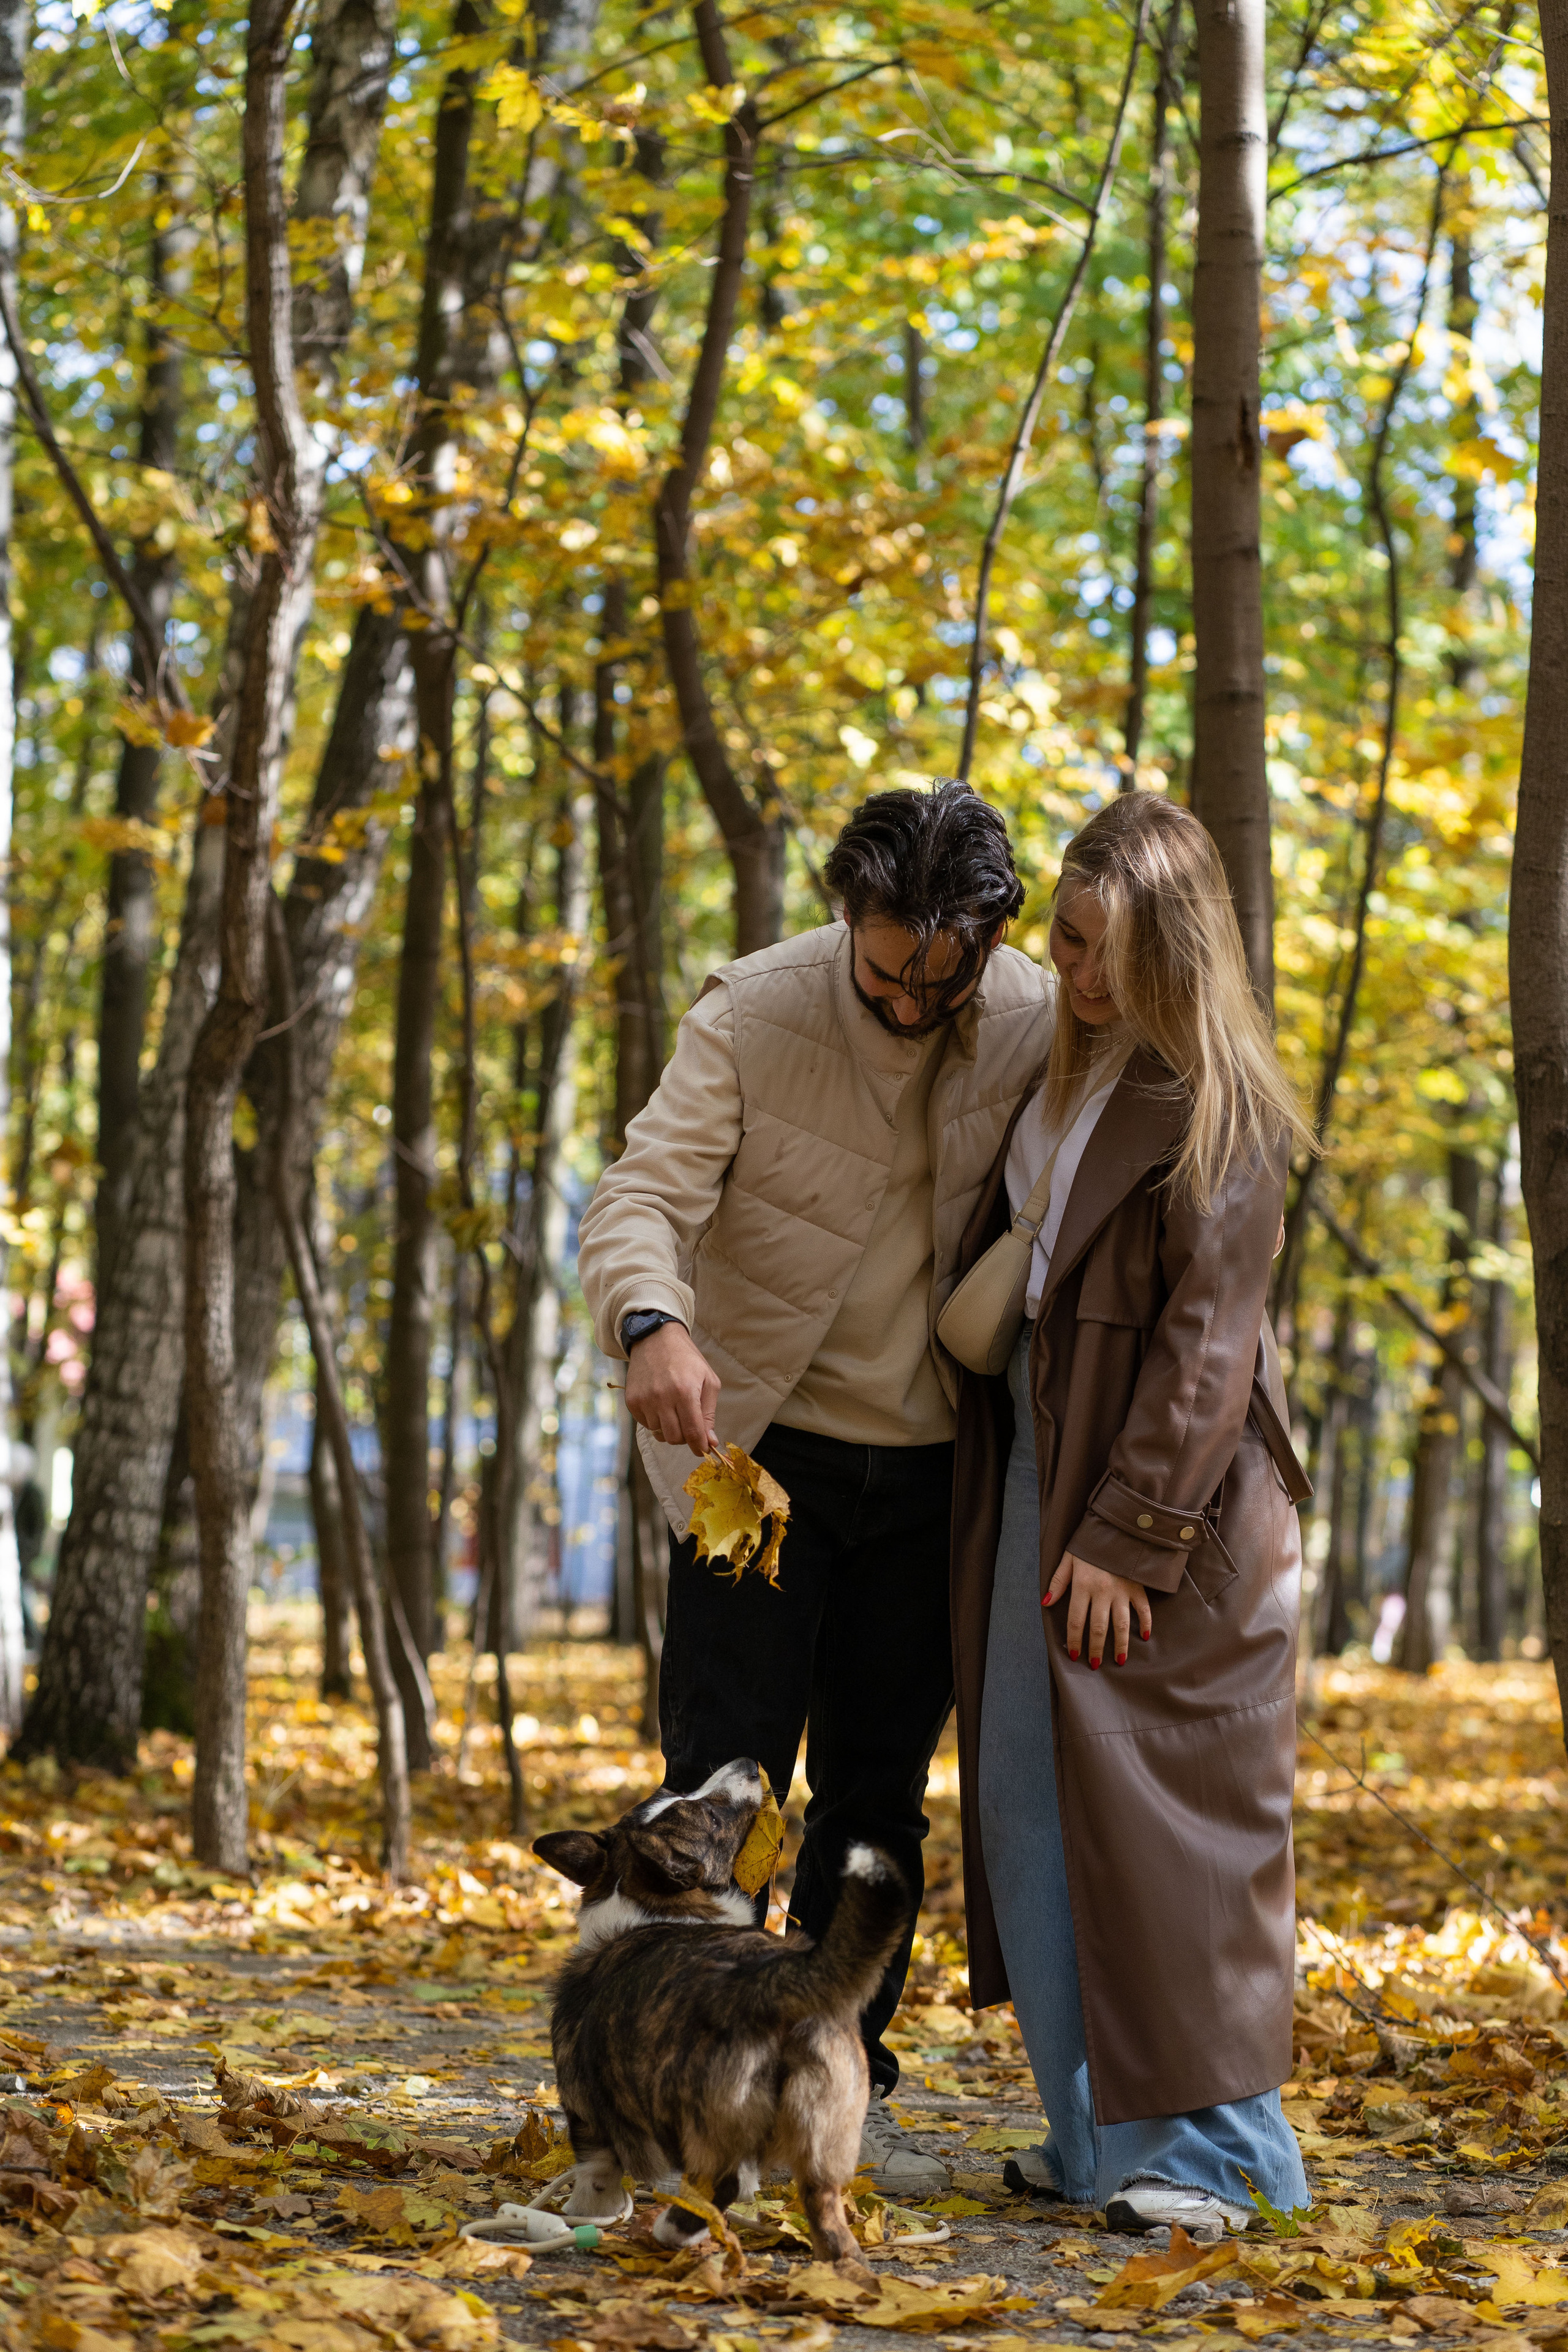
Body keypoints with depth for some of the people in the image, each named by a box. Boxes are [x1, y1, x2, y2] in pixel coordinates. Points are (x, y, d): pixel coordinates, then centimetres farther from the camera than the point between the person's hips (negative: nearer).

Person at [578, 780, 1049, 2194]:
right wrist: (654, 1325, -41)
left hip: (925, 1465, 3)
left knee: (878, 1794, 9)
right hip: (758, 1442, -3)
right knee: (723, 1780, -4)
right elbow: (642, 1195, -19)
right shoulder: (755, 1014, -14)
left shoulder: (1036, 1028, -6)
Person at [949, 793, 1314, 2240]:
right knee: (1030, 1808, 8)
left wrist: (1128, 1536, -18)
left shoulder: (1216, 1110, -12)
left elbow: (1206, 1342, -15)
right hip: (1037, 1480, 8)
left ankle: (1207, 2149, 2)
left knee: (1168, 1821, -5)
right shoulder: (1063, 1067, 13)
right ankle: (1102, 2133, 17)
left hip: (1170, 1503, -8)